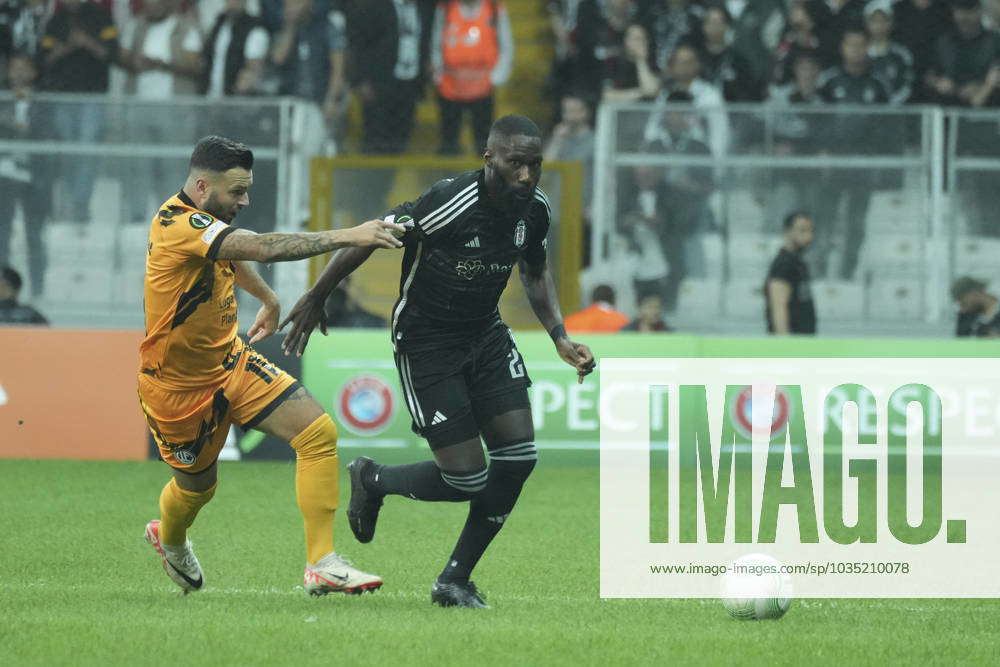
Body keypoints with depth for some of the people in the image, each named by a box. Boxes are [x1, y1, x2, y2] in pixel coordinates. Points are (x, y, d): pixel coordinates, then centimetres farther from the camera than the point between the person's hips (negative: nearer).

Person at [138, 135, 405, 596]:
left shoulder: (205, 220, 0)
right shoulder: (178, 225, -30)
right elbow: (263, 248, -42)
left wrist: (270, 299, 37)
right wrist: (348, 237, -43)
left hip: (231, 363, 8)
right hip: (179, 385, -8)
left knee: (319, 433, -11)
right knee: (197, 486, 14)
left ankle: (322, 564, -10)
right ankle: (169, 538, 52)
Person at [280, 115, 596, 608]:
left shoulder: (534, 210, -6)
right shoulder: (448, 203, -28)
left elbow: (534, 271, 16)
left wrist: (560, 337, 3)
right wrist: (315, 299, -5)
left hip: (485, 335, 7)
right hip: (426, 342, -7)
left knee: (519, 457, -8)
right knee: (467, 478, -11)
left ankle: (454, 582, 8)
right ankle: (373, 481, 22)